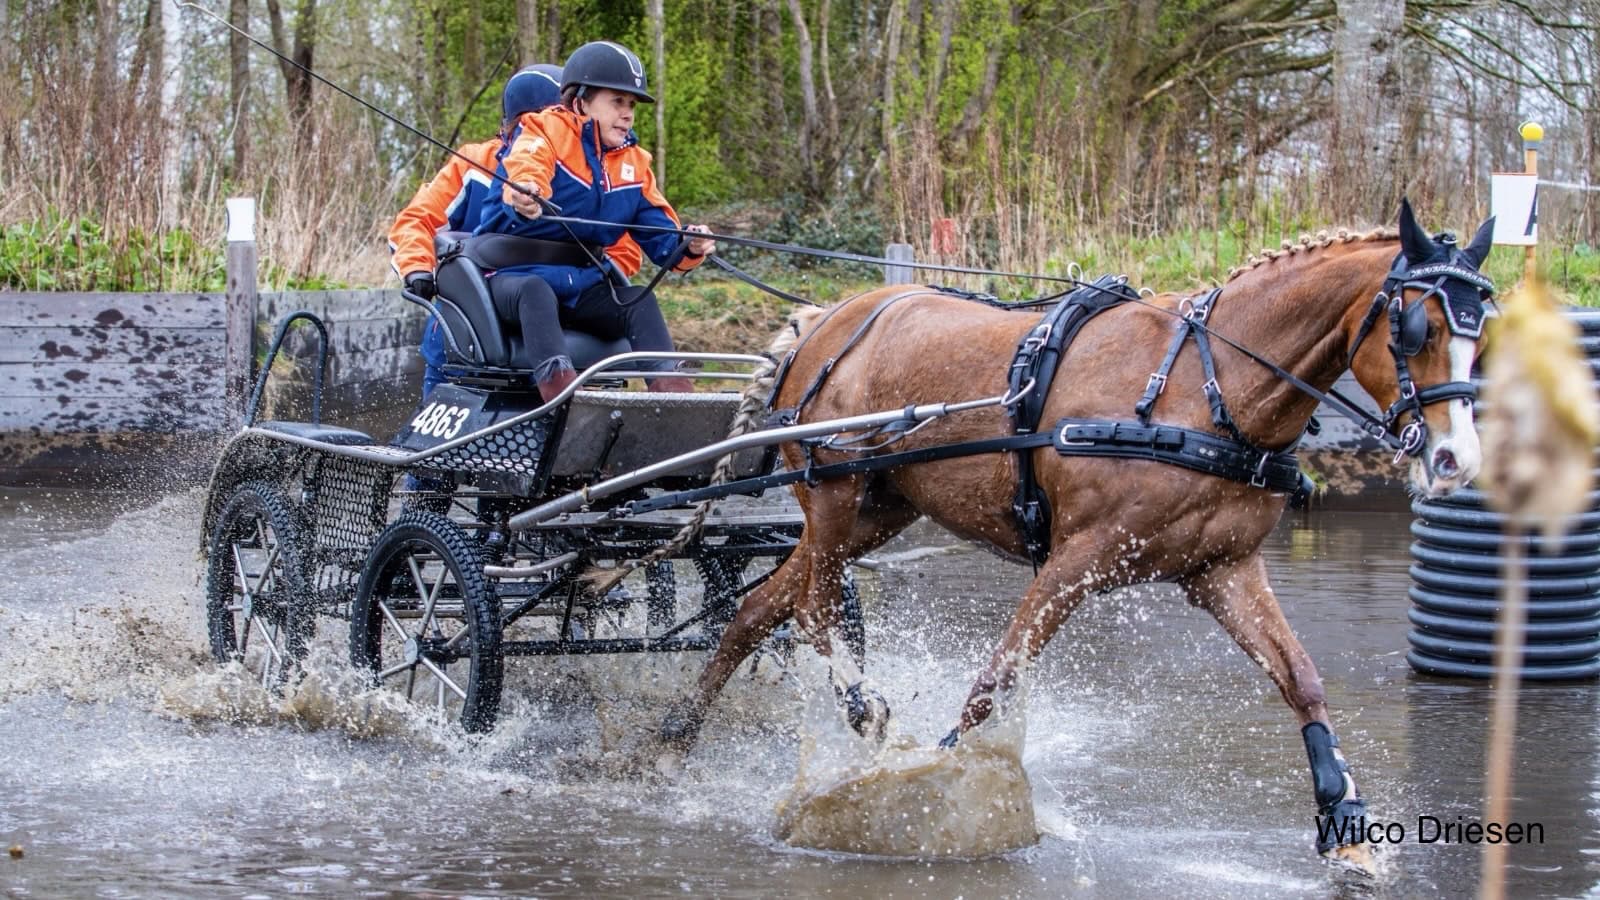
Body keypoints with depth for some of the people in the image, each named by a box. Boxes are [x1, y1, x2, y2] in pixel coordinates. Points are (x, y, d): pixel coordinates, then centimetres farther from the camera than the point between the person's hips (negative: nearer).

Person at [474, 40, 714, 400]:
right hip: (516, 275, -6)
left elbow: (659, 233, 7)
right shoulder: (546, 131, -7)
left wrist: (687, 247, -18)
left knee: (640, 300, -20)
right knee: (536, 291, -38)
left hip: (583, 285, 6)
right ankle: (557, 383, -55)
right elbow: (525, 170, -31)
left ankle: (670, 389, -30)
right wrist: (521, 199, -57)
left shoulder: (634, 162, 11)